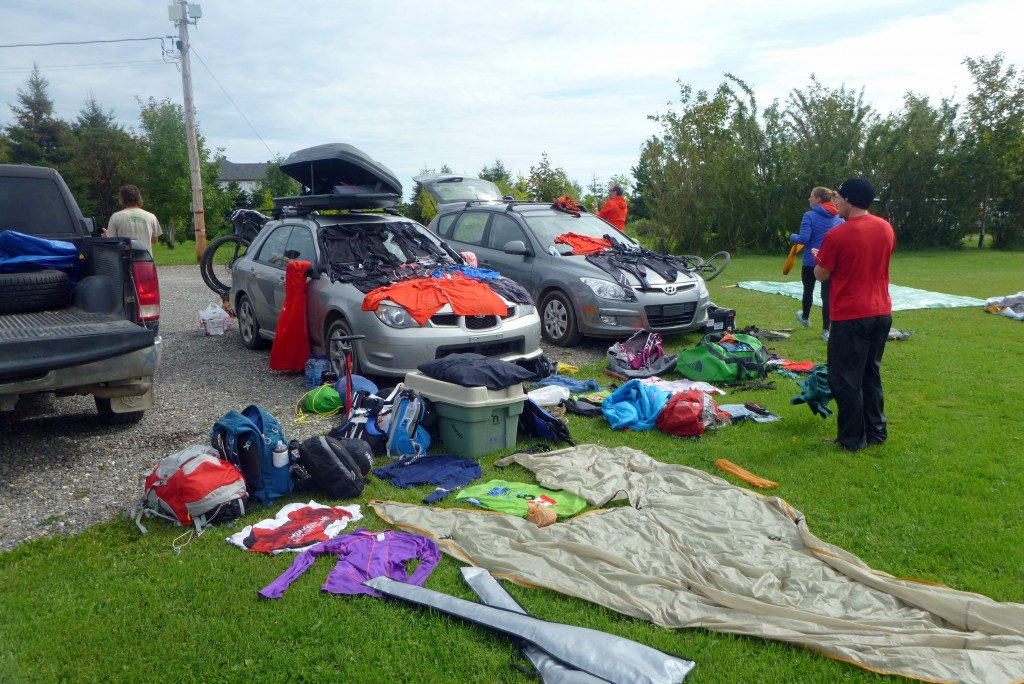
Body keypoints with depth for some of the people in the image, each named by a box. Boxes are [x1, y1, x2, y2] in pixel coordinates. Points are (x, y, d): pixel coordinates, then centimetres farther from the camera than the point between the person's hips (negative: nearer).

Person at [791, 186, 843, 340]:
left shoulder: (809, 216, -13)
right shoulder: (838, 217, 4)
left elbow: (803, 239, -19)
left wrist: (792, 237, 1)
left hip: (811, 261, -3)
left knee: (808, 290, 20)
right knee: (827, 294, 3)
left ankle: (805, 318, 43)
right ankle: (825, 330, 1)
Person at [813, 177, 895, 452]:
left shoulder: (837, 235, -15)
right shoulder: (886, 228, 5)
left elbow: (821, 275, -5)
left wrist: (819, 258, 15)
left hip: (850, 316, -7)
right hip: (881, 312, 7)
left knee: (845, 378, 3)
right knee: (871, 374, 18)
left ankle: (852, 439, 8)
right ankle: (876, 432, 24)